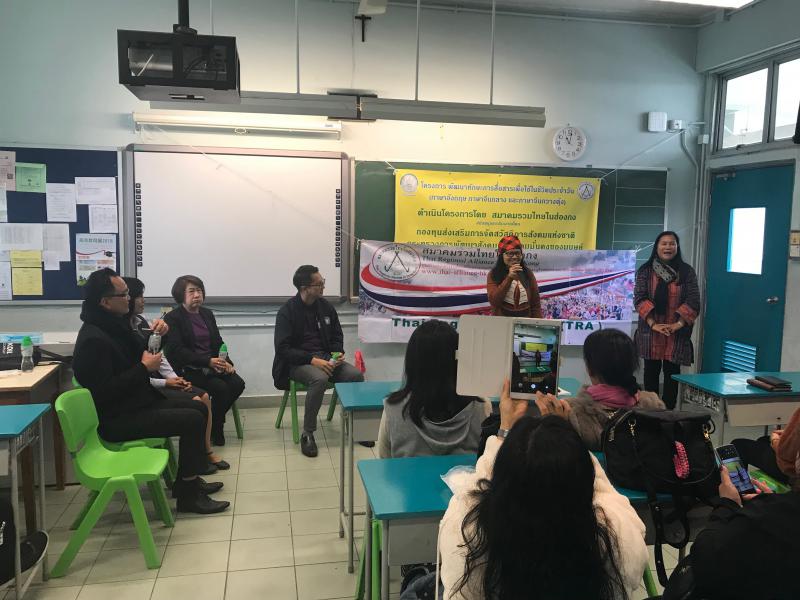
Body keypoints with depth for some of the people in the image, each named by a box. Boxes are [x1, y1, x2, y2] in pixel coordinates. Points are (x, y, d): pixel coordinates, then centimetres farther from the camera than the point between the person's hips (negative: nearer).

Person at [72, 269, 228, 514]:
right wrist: (145, 368, -19)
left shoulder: (116, 323, 9)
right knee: (193, 420, -18)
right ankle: (188, 494, -7)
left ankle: (186, 480, 19)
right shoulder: (93, 339, -22)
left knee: (199, 408, 11)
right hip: (117, 420, -11)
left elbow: (138, 352, 23)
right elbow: (104, 392, -27)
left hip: (138, 403, 11)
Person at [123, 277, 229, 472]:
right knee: (194, 402, -19)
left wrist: (174, 377, -3)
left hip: (157, 379, 8)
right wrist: (164, 383, -15)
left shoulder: (141, 322, 9)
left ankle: (207, 451, 2)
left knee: (204, 396, -7)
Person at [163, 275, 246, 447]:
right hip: (188, 368, -6)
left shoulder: (207, 314, 16)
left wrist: (226, 361, -4)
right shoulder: (172, 318, -4)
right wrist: (208, 361, -22)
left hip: (213, 364, 6)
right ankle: (214, 429, -4)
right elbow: (177, 351, -14)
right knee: (220, 387, -27)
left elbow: (219, 342, 17)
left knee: (237, 383, -17)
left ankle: (216, 422, 3)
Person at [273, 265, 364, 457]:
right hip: (298, 362, -5)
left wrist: (338, 353, -6)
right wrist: (312, 360, -24)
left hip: (326, 358, 5)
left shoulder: (326, 306, 6)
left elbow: (337, 335, 16)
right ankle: (307, 434, -22)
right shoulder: (287, 311, -9)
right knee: (320, 378, -37)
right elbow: (283, 348, -14)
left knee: (356, 374, -20)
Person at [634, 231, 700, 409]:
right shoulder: (645, 271, 3)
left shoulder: (687, 272, 4)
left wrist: (679, 324, -12)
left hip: (677, 332, 0)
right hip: (651, 331, 0)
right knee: (651, 371, 6)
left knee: (672, 372, 3)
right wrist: (653, 323, -15)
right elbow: (639, 299, -5)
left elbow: (693, 301, -1)